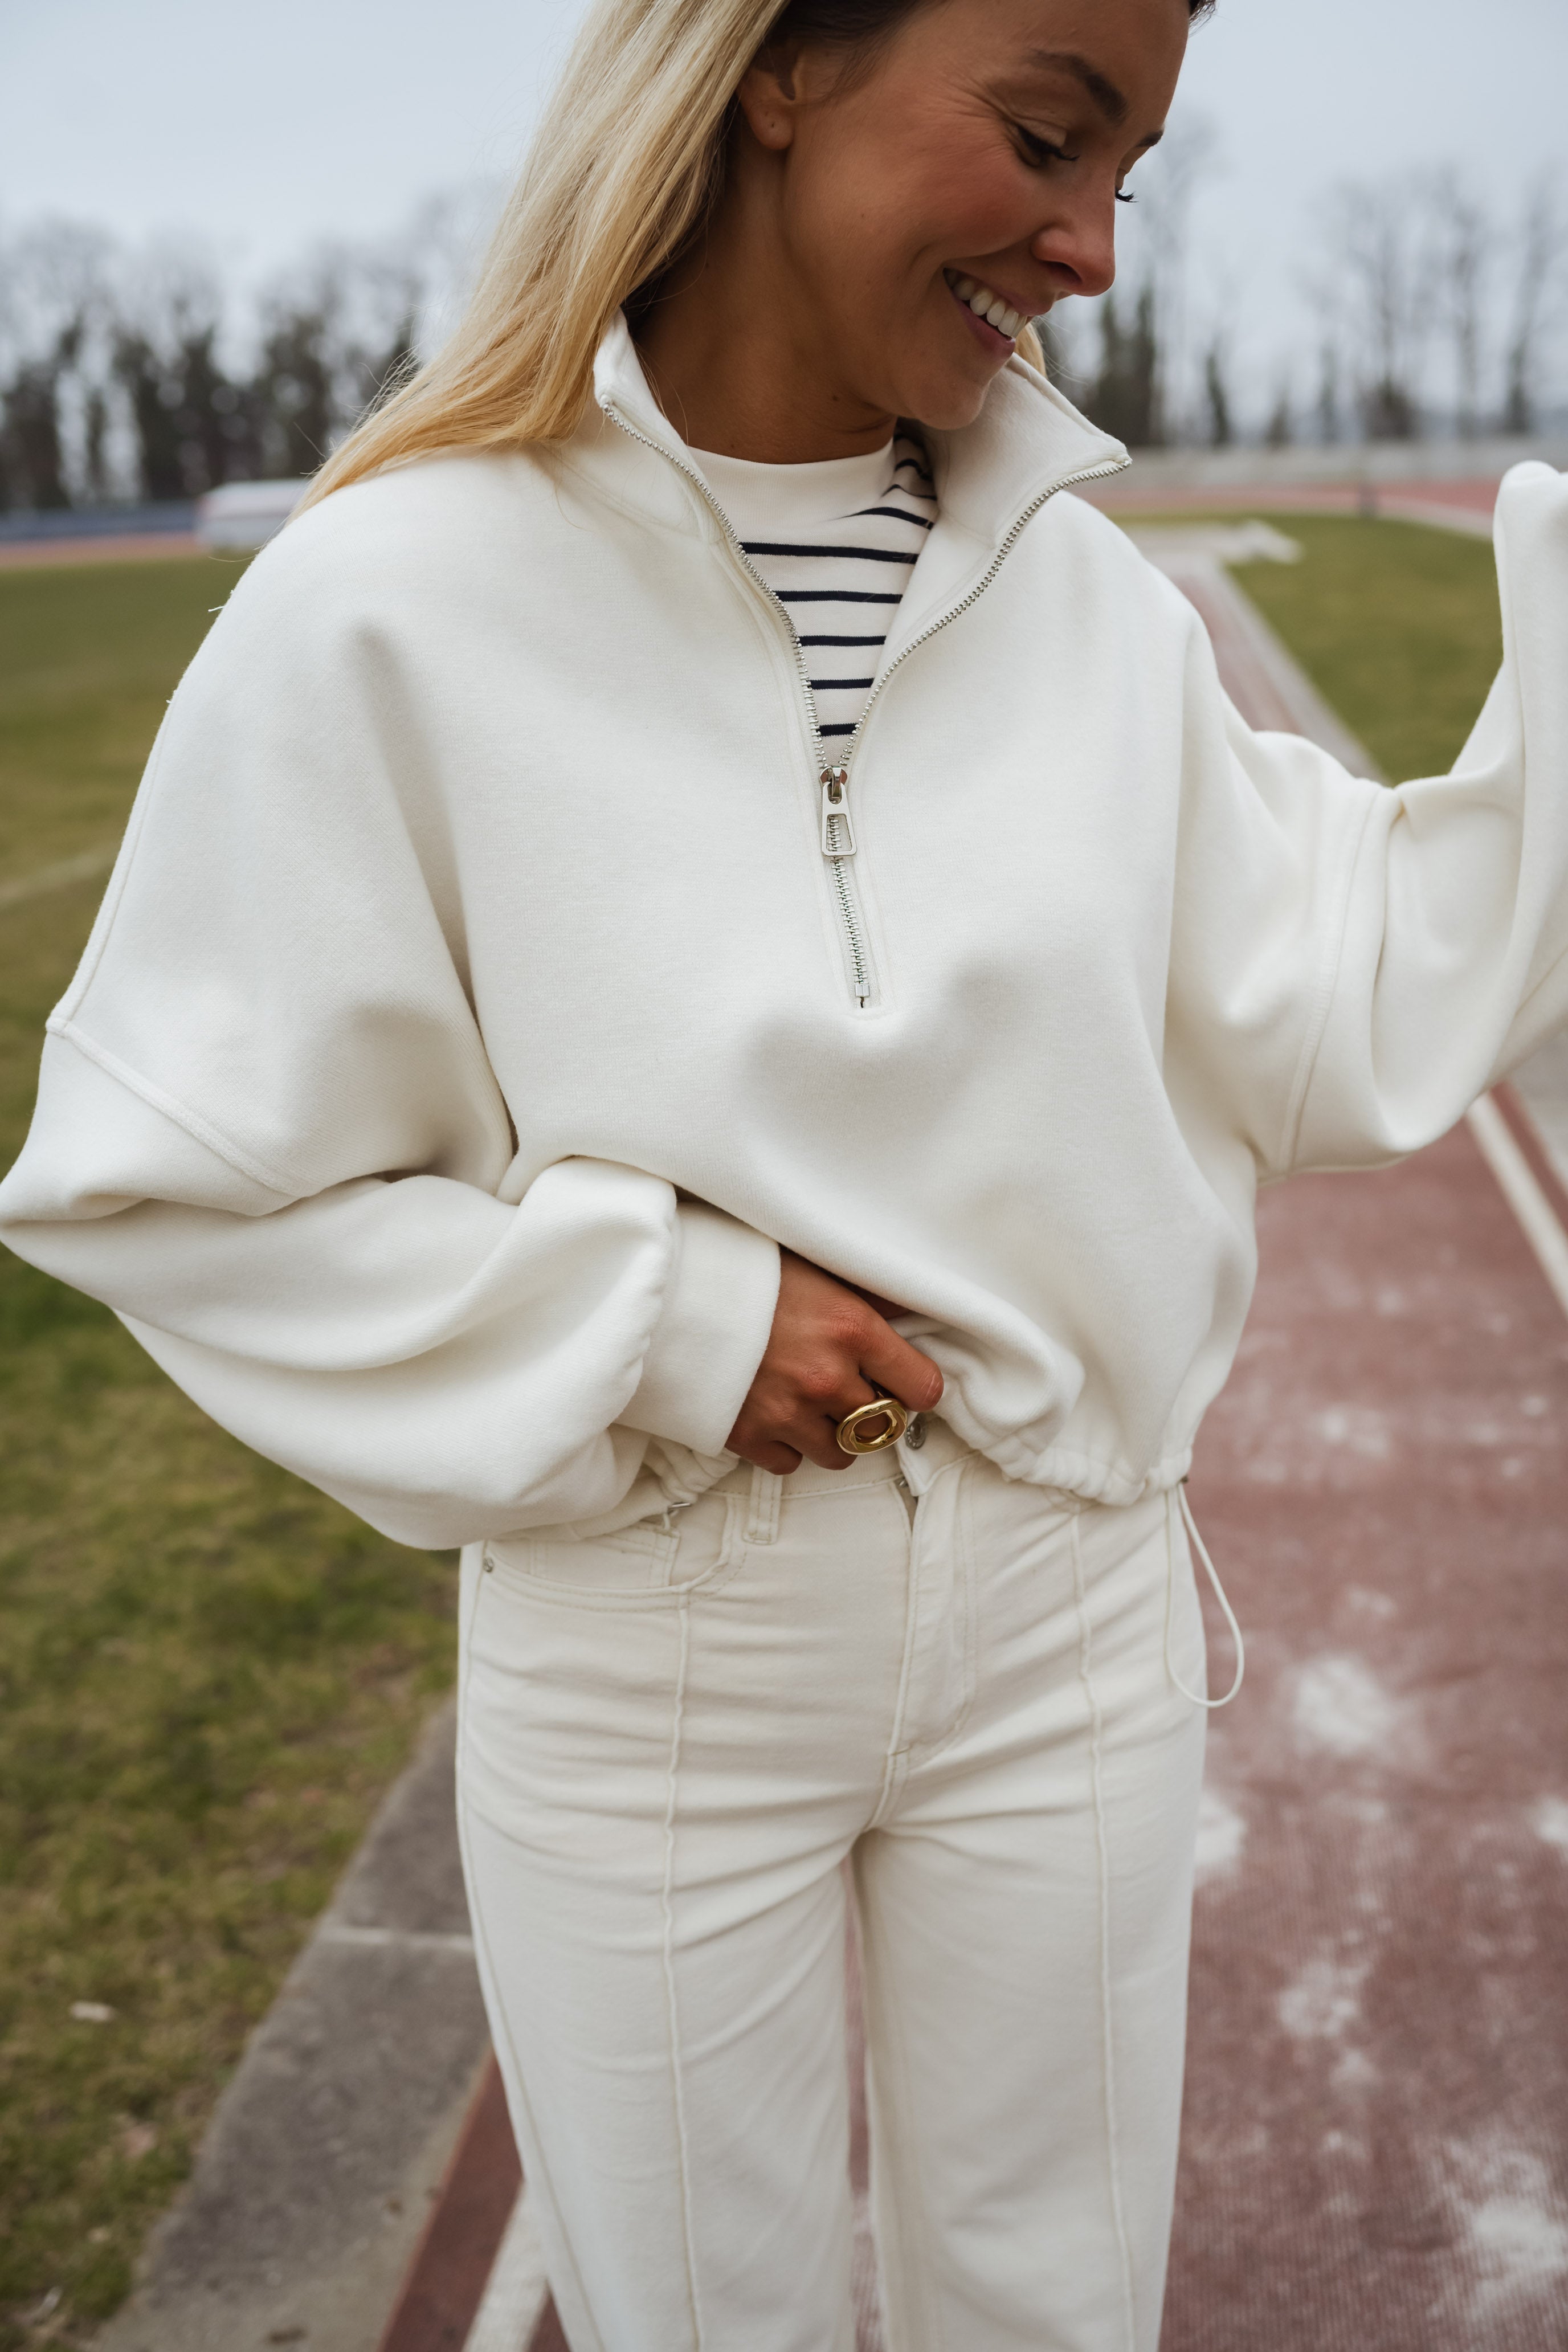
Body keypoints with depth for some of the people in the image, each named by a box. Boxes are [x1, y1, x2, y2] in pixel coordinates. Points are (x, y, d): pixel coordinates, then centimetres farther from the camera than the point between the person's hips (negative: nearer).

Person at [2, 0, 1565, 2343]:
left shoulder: (1083, 592, -2)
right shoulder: (397, 603, -15)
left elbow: (1347, 1018, 0)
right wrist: (657, 1320, -18)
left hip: (1070, 1627, 4)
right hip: (646, 1672, -3)